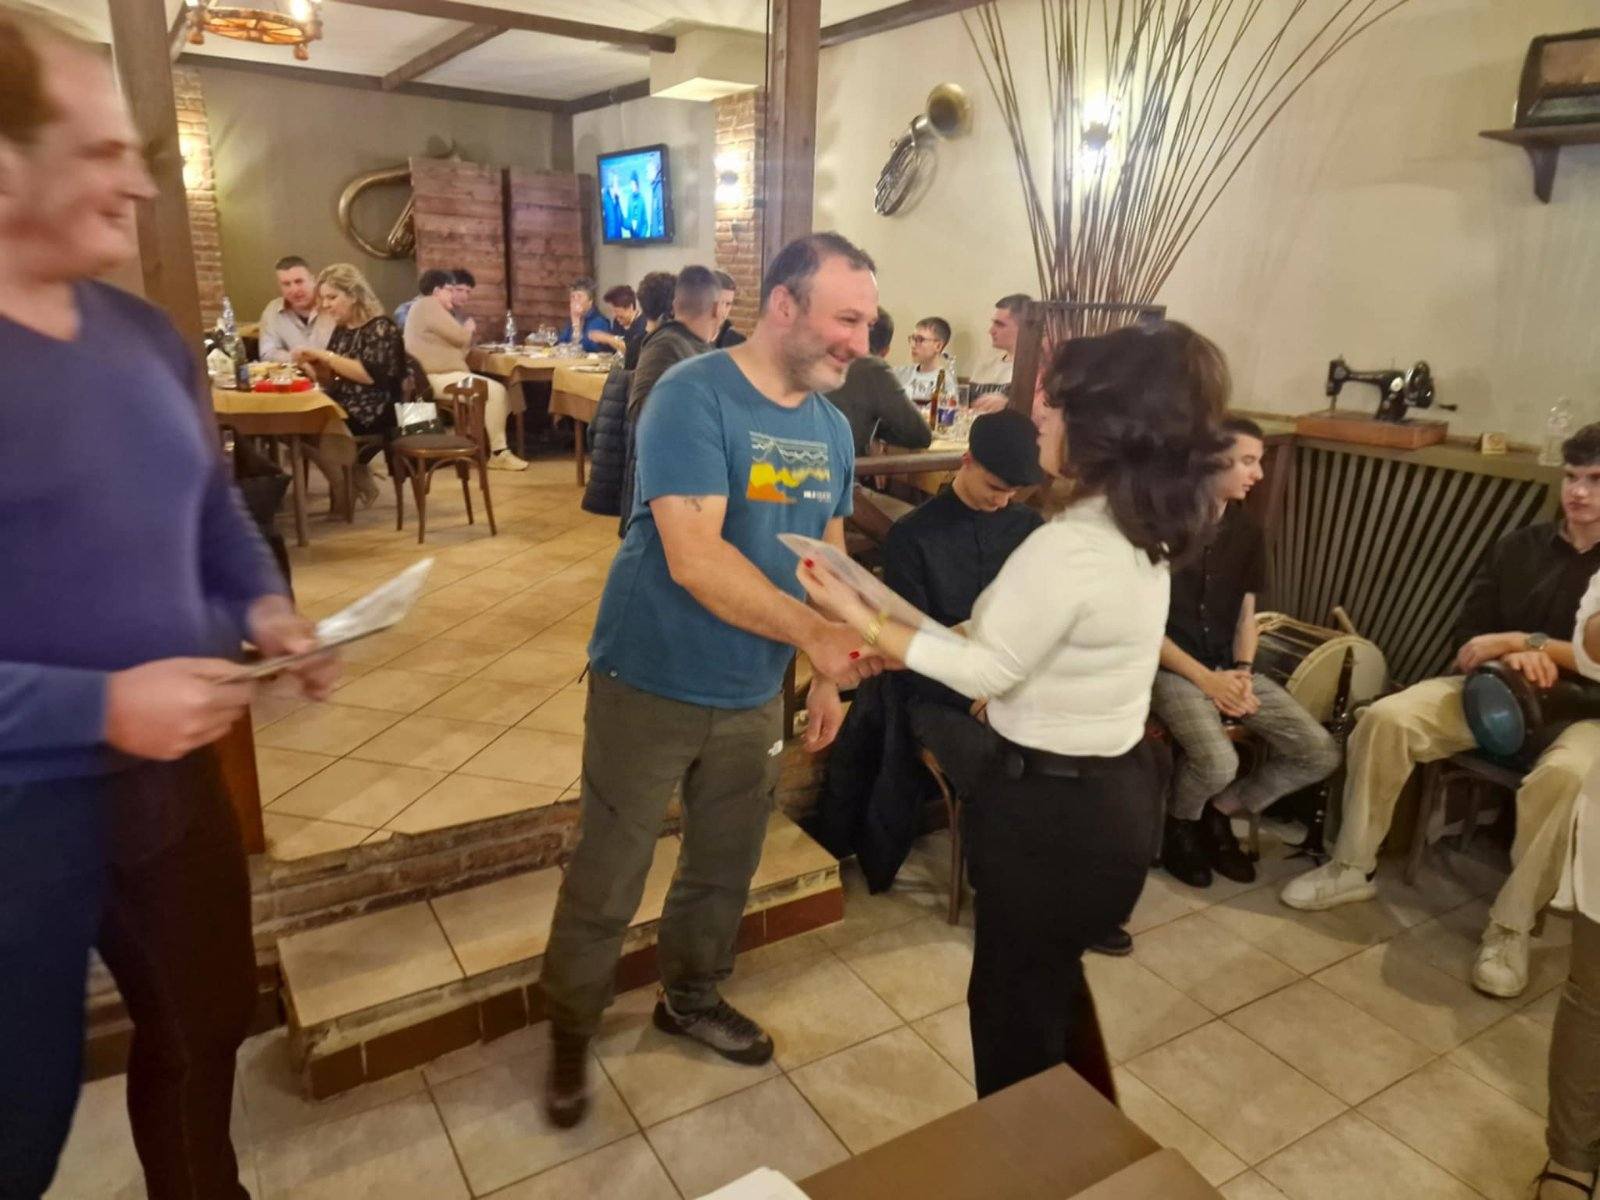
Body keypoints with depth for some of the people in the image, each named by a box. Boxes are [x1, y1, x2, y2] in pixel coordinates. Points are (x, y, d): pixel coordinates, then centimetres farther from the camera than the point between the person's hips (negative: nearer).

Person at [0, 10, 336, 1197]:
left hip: (172, 769, 7)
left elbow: (213, 500, 16)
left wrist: (264, 605, -3)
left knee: (207, 1024, 25)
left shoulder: (147, 334, 5)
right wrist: (96, 705, -28)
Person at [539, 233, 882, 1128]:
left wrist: (828, 676, 6)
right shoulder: (693, 396, -19)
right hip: (651, 687, -6)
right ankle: (572, 1030, 33)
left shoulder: (832, 428, 3)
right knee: (607, 879, 9)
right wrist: (813, 634, -33)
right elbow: (694, 558, -29)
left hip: (754, 696, 6)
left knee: (727, 865, 21)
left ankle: (692, 997, 45)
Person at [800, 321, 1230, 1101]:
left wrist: (862, 620, -13)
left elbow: (986, 670, -18)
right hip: (1113, 789, 10)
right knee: (1052, 978, 29)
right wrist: (913, 641, 9)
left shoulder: (1068, 547, -28)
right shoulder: (1138, 534, 3)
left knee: (1012, 1002, 13)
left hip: (1051, 809, -10)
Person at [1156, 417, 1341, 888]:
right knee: (1218, 762, -30)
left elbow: (1246, 614, 13)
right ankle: (1179, 825, 5)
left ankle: (1221, 812, 16)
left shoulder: (1247, 530, 8)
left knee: (1320, 753, -6)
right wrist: (1204, 678, -17)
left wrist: (1242, 671, -6)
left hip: (1228, 665, 6)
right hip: (1171, 666, -6)